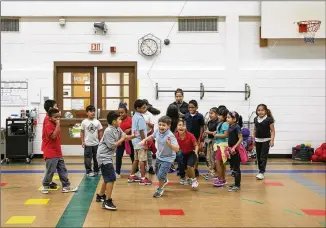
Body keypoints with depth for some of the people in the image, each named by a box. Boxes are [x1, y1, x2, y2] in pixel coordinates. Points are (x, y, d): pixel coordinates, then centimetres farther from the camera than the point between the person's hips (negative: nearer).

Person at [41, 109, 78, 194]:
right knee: (50, 171, -2)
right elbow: (53, 136, -29)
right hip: (50, 154, -9)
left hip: (58, 153, 9)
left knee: (62, 170, 10)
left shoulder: (55, 125, 14)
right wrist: (58, 125, -26)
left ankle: (66, 186, 15)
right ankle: (45, 186, 14)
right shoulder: (48, 126, -15)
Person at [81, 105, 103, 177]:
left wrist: (100, 141, 2)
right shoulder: (84, 122, -5)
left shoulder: (97, 122, -1)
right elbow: (82, 132, 2)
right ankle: (88, 171, 10)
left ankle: (96, 171, 24)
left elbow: (100, 131, 6)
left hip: (96, 143, 2)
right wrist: (82, 141, -4)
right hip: (87, 144, -2)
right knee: (88, 158, 0)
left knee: (96, 158, 11)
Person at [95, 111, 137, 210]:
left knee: (107, 178, 21)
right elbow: (112, 146, -21)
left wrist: (133, 136, -7)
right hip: (104, 157, -10)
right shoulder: (109, 131, -20)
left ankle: (100, 196, 38)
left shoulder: (118, 129, 6)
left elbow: (125, 137, 12)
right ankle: (107, 202, -13)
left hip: (108, 157, 10)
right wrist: (122, 139, -12)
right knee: (111, 178, -15)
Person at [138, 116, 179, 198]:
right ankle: (164, 181, 60)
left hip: (167, 158, -7)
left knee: (160, 176, -12)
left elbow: (177, 149, -38)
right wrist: (144, 140, -5)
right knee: (157, 173, 26)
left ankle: (160, 189, 21)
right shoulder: (158, 130, -15)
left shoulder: (170, 135, -33)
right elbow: (152, 136, 9)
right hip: (159, 156, 7)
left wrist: (170, 144, -55)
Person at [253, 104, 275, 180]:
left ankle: (262, 172, -7)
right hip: (258, 140, 5)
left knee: (263, 157, -7)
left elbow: (272, 130, -9)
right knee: (258, 157, 10)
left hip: (266, 140, -5)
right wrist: (254, 139, 14)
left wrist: (272, 140, -17)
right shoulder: (256, 119, 5)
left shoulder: (269, 119, -10)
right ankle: (261, 170, 21)